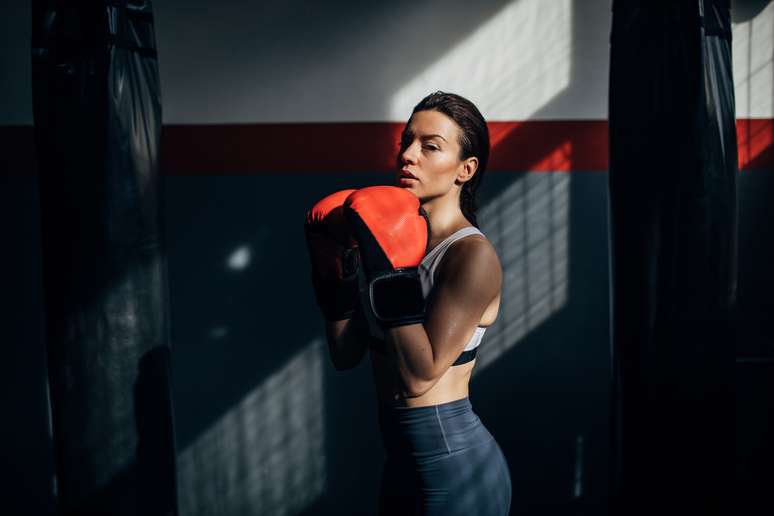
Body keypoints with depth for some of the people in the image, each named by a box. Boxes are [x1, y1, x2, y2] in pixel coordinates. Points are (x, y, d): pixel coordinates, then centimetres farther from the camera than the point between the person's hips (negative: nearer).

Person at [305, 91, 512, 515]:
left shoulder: (473, 255, -18)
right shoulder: (394, 240, 1)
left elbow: (419, 376, -24)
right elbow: (346, 356, 0)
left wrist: (388, 271, -25)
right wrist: (338, 270, -11)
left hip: (455, 465, -6)